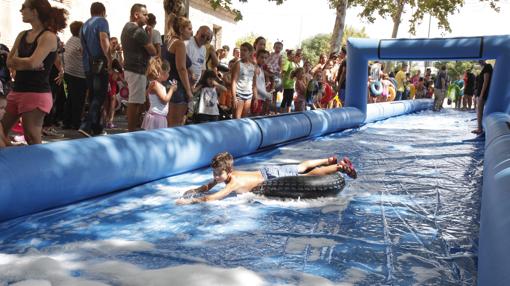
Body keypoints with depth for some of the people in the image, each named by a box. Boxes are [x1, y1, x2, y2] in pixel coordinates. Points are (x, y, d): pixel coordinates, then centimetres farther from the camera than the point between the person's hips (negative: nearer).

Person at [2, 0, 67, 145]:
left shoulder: (48, 36, -10)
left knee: (34, 142, -6)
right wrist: (25, 62, -11)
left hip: (37, 94, -8)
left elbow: (32, 63, -20)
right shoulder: (22, 35, 13)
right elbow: (9, 62, 7)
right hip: (16, 91, 8)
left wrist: (16, 60, -1)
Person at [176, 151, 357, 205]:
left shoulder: (234, 182, -33)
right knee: (301, 167, 23)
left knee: (309, 176, 3)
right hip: (266, 171, 7)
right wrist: (196, 190, -12)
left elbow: (211, 198, -42)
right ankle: (330, 160, 41)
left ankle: (340, 167, 14)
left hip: (272, 178, -7)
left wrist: (191, 201, -41)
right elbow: (208, 187, 5)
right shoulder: (224, 175, -9)